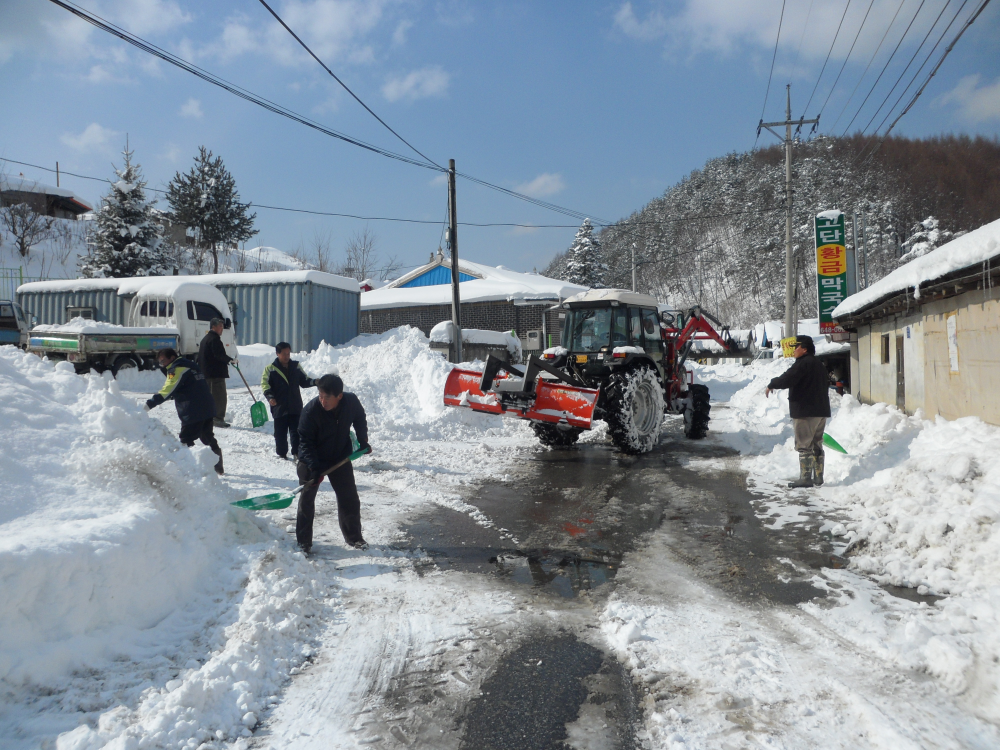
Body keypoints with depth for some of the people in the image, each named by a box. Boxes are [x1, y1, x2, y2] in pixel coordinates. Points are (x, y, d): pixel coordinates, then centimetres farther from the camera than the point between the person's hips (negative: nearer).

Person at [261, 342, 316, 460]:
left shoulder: (296, 366, 9)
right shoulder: (270, 369, -1)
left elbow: (304, 381, 15)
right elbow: (265, 384, -5)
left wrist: (314, 382, -4)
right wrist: (270, 397, -21)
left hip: (295, 407, 2)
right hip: (279, 407, -2)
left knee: (296, 431, 0)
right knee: (280, 432, 6)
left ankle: (297, 452, 5)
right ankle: (281, 453, 19)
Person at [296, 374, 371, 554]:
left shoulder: (351, 402, -18)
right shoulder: (310, 411, -28)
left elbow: (360, 419, 6)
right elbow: (305, 442, -22)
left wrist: (363, 441, 5)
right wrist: (314, 467, -31)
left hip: (341, 458, 3)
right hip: (312, 460, -3)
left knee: (350, 499, 7)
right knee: (306, 500, 2)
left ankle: (354, 537, 24)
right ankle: (303, 542, 16)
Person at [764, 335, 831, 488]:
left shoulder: (803, 363, -14)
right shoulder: (819, 364, 18)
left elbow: (787, 379, -24)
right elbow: (826, 383, 26)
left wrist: (770, 386, -6)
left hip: (805, 412, -10)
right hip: (821, 411, 10)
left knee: (804, 445, -7)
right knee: (817, 444, 14)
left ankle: (805, 478, -7)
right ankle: (818, 476, 18)